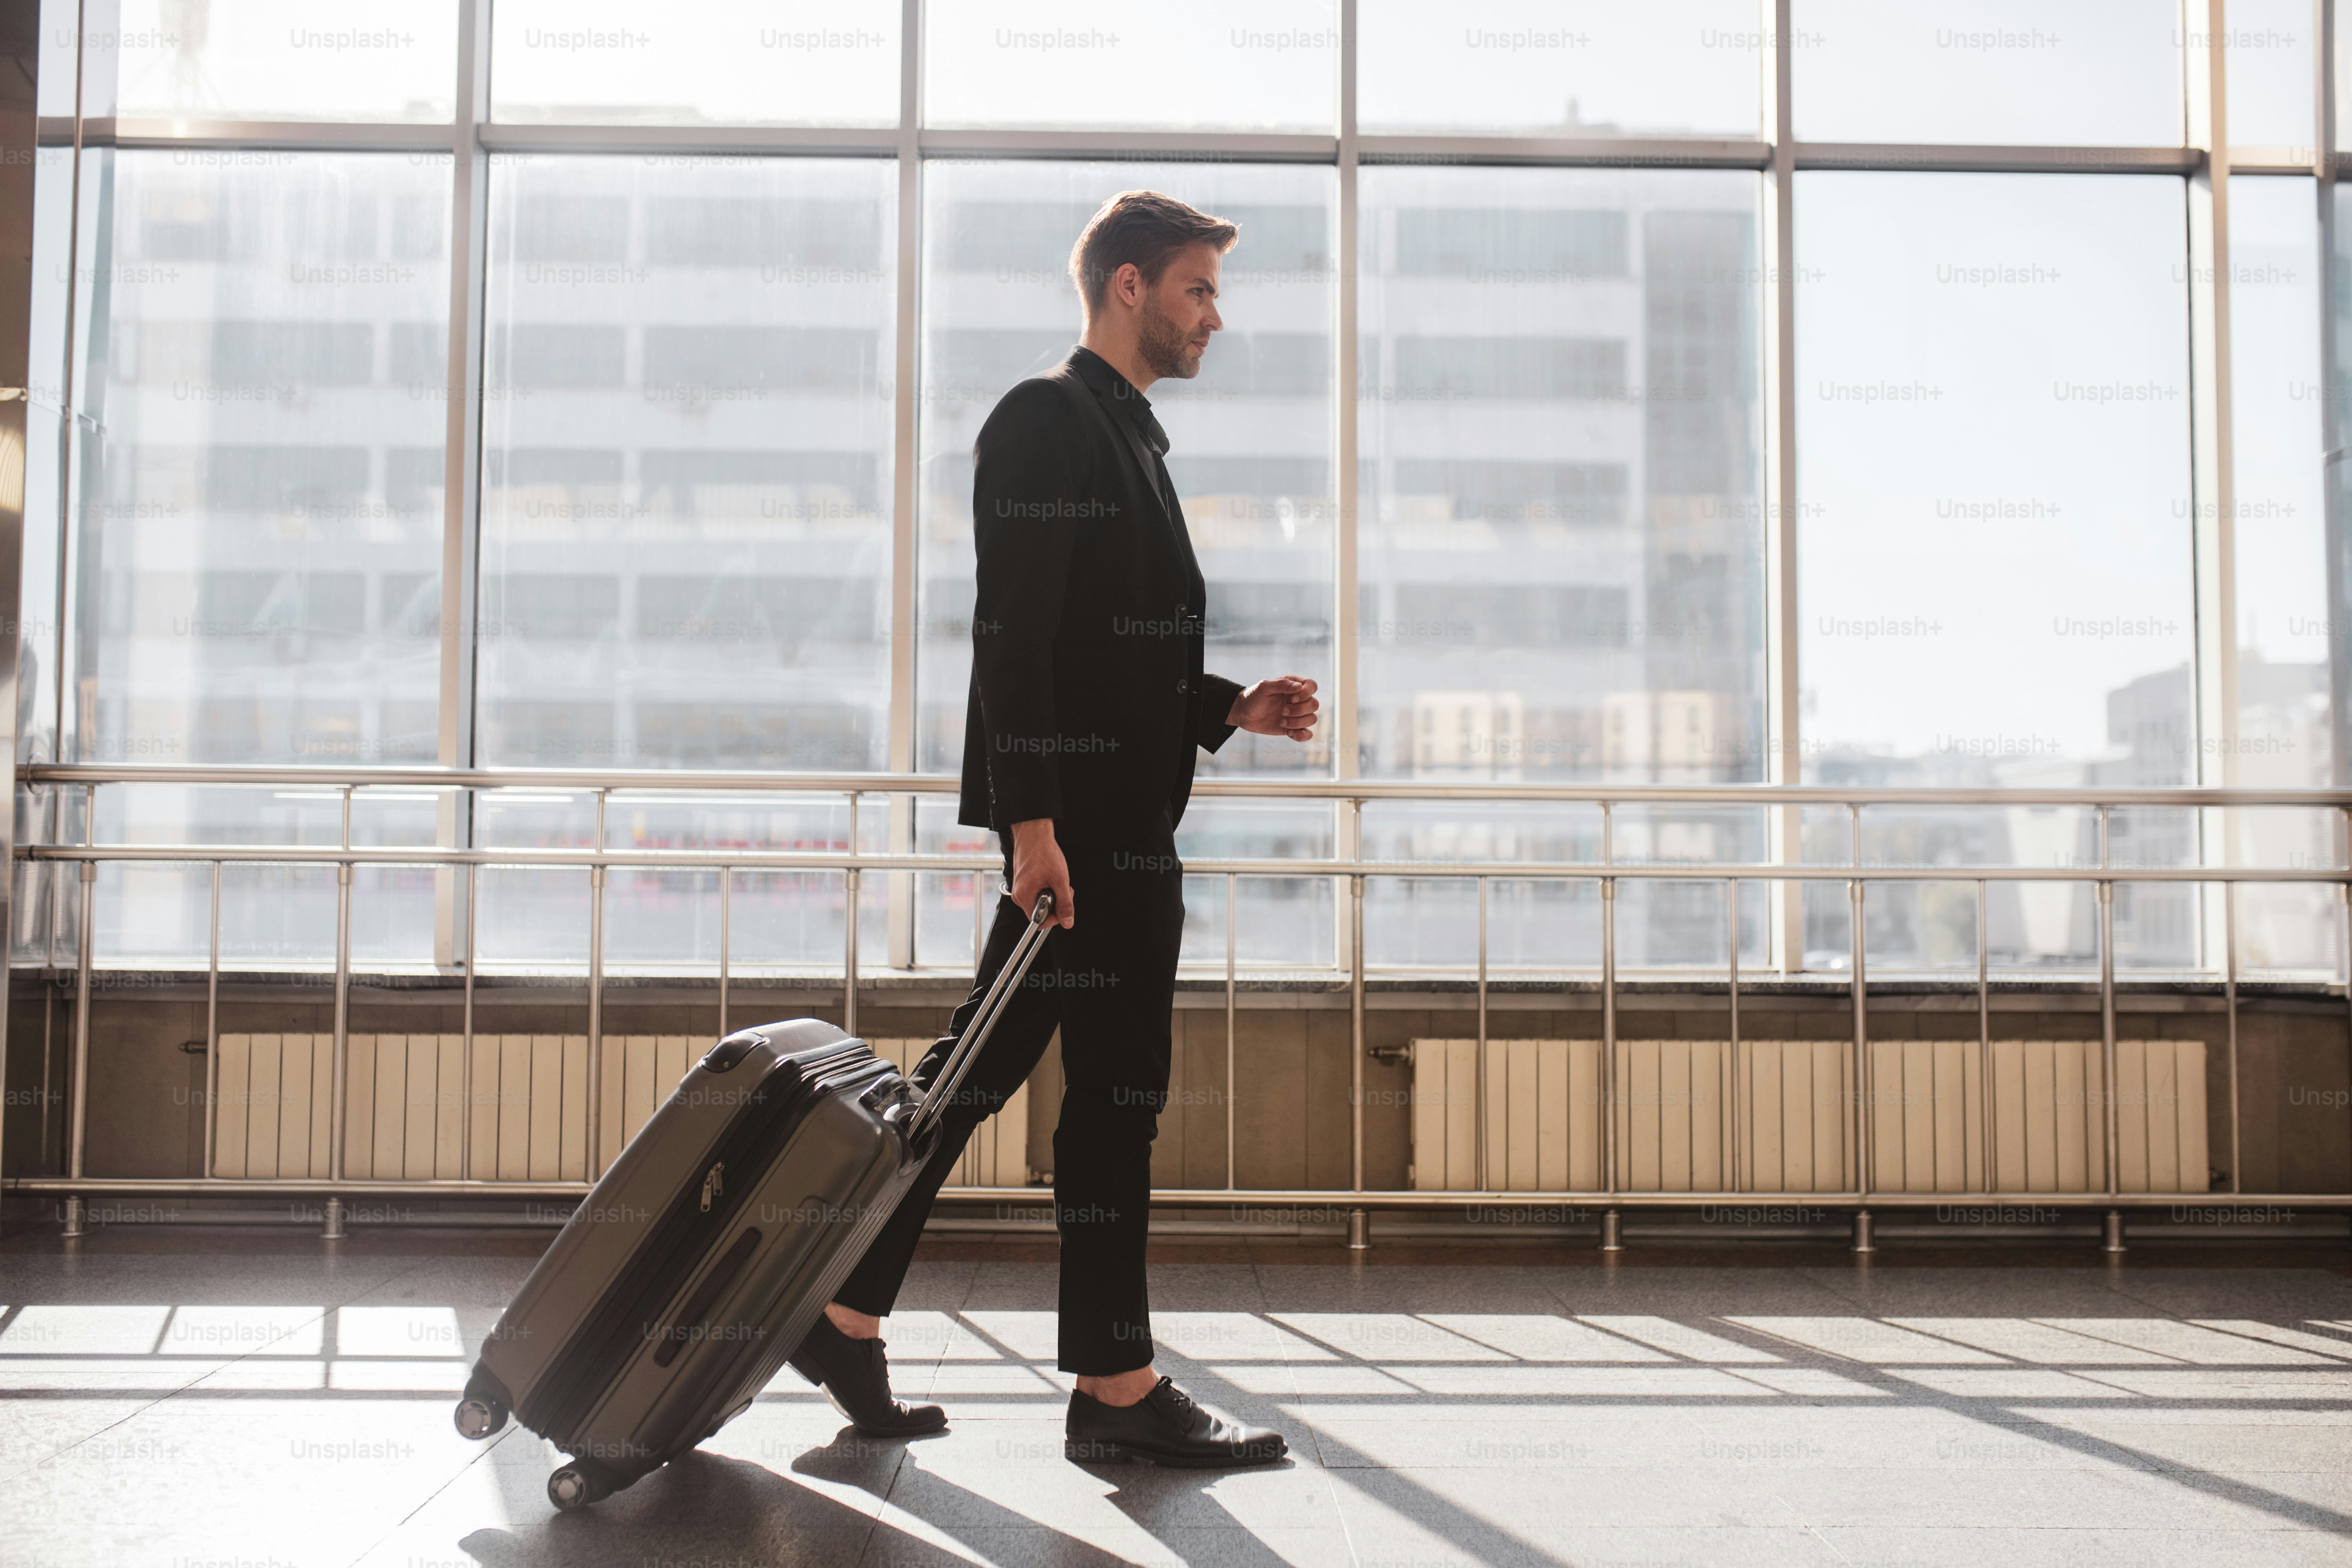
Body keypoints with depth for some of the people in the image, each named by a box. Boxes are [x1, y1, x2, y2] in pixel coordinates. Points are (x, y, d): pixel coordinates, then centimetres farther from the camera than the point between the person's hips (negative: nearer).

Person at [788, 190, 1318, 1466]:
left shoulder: (1127, 438, 23)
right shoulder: (1049, 418, -8)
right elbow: (1018, 636, -17)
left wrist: (1229, 707, 13)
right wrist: (1033, 816, -23)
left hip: (1119, 819, 10)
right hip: (1080, 817, -10)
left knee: (980, 1072, 12)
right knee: (1114, 1086, -3)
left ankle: (843, 1315, 21)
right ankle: (1116, 1389, 7)